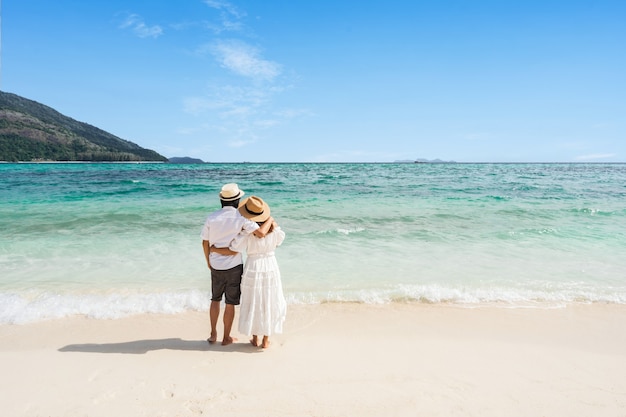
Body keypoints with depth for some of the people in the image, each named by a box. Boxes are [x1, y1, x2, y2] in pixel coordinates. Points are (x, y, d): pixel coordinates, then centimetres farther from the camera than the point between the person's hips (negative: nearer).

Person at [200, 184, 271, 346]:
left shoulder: (212, 217, -4)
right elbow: (261, 233, -24)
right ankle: (226, 337, 22)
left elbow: (205, 242, 2)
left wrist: (208, 261, 17)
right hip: (234, 266, -3)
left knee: (215, 299, 22)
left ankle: (213, 334, 30)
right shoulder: (241, 217, -14)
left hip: (216, 266, 3)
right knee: (230, 303, 10)